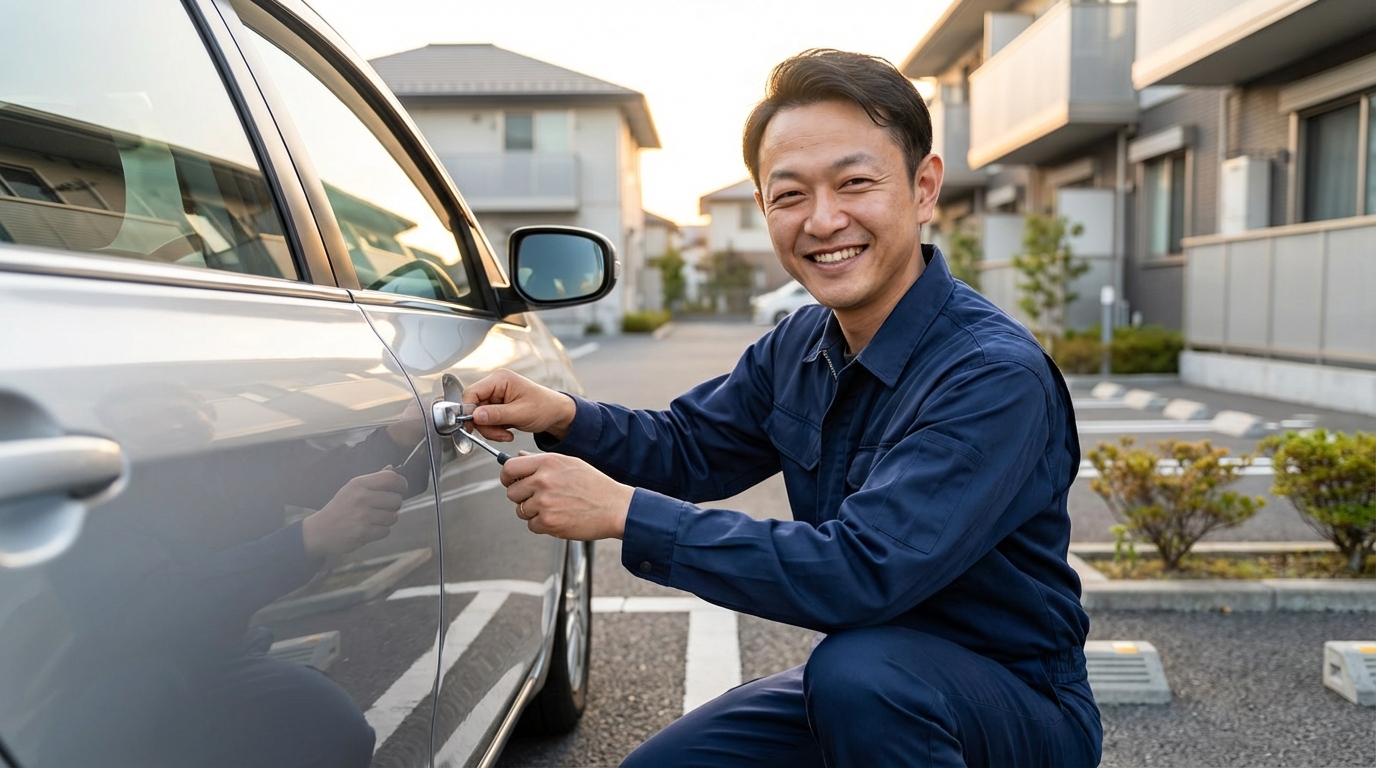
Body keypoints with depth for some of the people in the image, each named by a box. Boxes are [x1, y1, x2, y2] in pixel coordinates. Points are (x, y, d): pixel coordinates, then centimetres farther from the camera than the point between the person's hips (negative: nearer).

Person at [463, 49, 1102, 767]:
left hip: (1020, 707, -6)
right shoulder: (798, 346, -2)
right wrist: (564, 416, -10)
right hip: (861, 685, 6)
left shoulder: (995, 376, -27)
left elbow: (862, 572, -35)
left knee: (857, 667, -35)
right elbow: (689, 446, 11)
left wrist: (624, 512, -31)